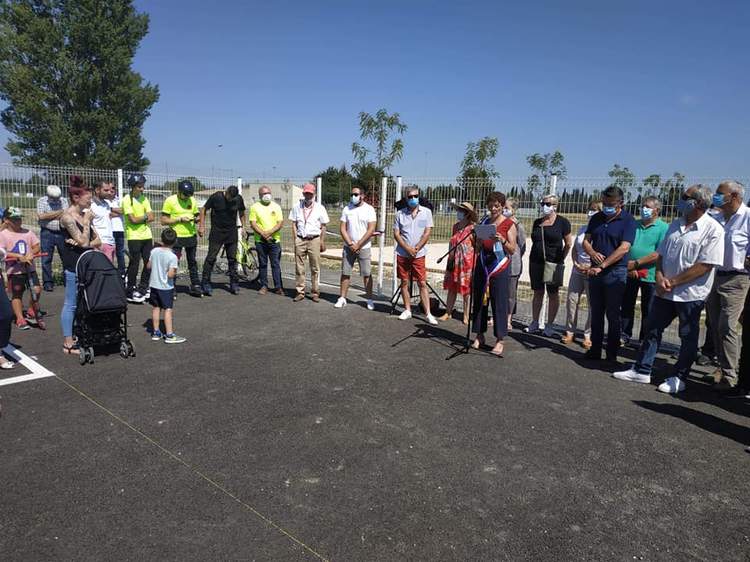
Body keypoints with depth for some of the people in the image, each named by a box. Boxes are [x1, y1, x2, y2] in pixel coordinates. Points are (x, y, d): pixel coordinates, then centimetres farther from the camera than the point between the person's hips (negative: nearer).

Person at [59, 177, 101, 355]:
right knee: (71, 304, -2)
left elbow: (97, 241, 9)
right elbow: (84, 241, -17)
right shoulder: (67, 217, -12)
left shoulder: (84, 215, 11)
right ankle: (68, 343, 5)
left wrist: (85, 243, -10)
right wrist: (87, 221, -11)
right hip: (73, 265, -8)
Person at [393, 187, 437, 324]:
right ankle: (407, 310, 19)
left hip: (419, 254, -2)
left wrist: (416, 249, -11)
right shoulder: (400, 214, 4)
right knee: (404, 282, 8)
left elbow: (427, 233, -3)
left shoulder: (426, 212, 2)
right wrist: (408, 249, -11)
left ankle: (428, 313, -1)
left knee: (422, 283, -3)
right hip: (402, 254, 2)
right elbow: (396, 234, 1)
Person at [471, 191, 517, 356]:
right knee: (479, 301, 6)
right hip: (482, 265, 5)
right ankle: (479, 336, 16)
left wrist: (502, 240, -22)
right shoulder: (484, 222, 13)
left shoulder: (509, 224, -1)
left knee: (499, 303, -3)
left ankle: (500, 340, 3)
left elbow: (513, 250, -4)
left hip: (500, 267, -5)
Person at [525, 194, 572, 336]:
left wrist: (560, 259, 0)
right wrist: (533, 258, 9)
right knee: (537, 293, 9)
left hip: (553, 264, -4)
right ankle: (535, 323, 15)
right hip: (536, 263, 5)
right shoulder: (537, 222, 11)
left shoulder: (562, 222, -3)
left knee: (553, 294, 3)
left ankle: (549, 326, 9)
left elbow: (568, 244, -1)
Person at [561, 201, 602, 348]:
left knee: (593, 304, 1)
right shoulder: (583, 228, 11)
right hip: (578, 270, 5)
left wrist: (591, 267, -17)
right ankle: (569, 332, 15)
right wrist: (575, 263, 0)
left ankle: (588, 336, 12)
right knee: (572, 300, 4)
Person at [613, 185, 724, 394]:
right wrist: (660, 277, -5)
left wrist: (673, 282, -16)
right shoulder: (675, 224, 10)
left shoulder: (713, 230, -12)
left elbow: (705, 266, -18)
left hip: (691, 294, -7)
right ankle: (642, 370, 21)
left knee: (688, 337, 7)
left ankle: (679, 378, 20)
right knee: (652, 329, 11)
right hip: (664, 291, 7)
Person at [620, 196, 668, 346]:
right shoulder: (634, 225, 10)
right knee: (626, 307, 9)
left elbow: (659, 254, -15)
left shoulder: (664, 228, -5)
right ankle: (624, 336, 20)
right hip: (630, 273, 4)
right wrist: (628, 266, -9)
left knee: (647, 311, 6)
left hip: (650, 275, -4)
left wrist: (636, 263, -16)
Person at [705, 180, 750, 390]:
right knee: (715, 326, 12)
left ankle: (729, 376, -3)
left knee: (726, 327, -11)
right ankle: (723, 366, 27)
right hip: (712, 276, 7)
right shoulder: (715, 219, 10)